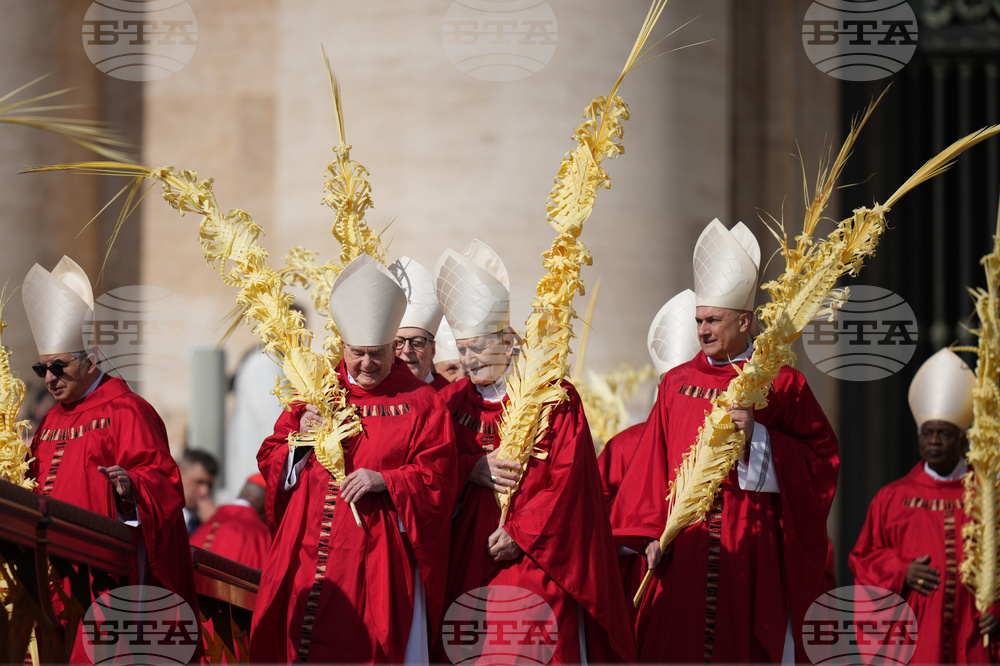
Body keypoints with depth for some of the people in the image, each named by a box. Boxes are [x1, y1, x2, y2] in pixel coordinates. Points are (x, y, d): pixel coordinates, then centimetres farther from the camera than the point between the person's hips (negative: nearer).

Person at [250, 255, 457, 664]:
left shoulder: (418, 403, 3)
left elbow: (436, 477, -3)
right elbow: (269, 460, 15)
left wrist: (385, 480, -18)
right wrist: (300, 440, -6)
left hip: (375, 561, -3)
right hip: (308, 553, 3)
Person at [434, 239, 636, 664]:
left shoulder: (556, 400, -1)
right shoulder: (453, 401, 12)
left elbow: (568, 479, -6)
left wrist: (521, 533, -12)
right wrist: (470, 470, -12)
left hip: (537, 558, -4)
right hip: (468, 558, 4)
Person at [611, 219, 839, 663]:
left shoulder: (781, 385, 2)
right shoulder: (677, 384, 13)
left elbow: (821, 460, -2)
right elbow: (652, 467, 12)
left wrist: (759, 437, -15)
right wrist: (651, 533, 1)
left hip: (752, 554, -3)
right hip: (683, 554, 3)